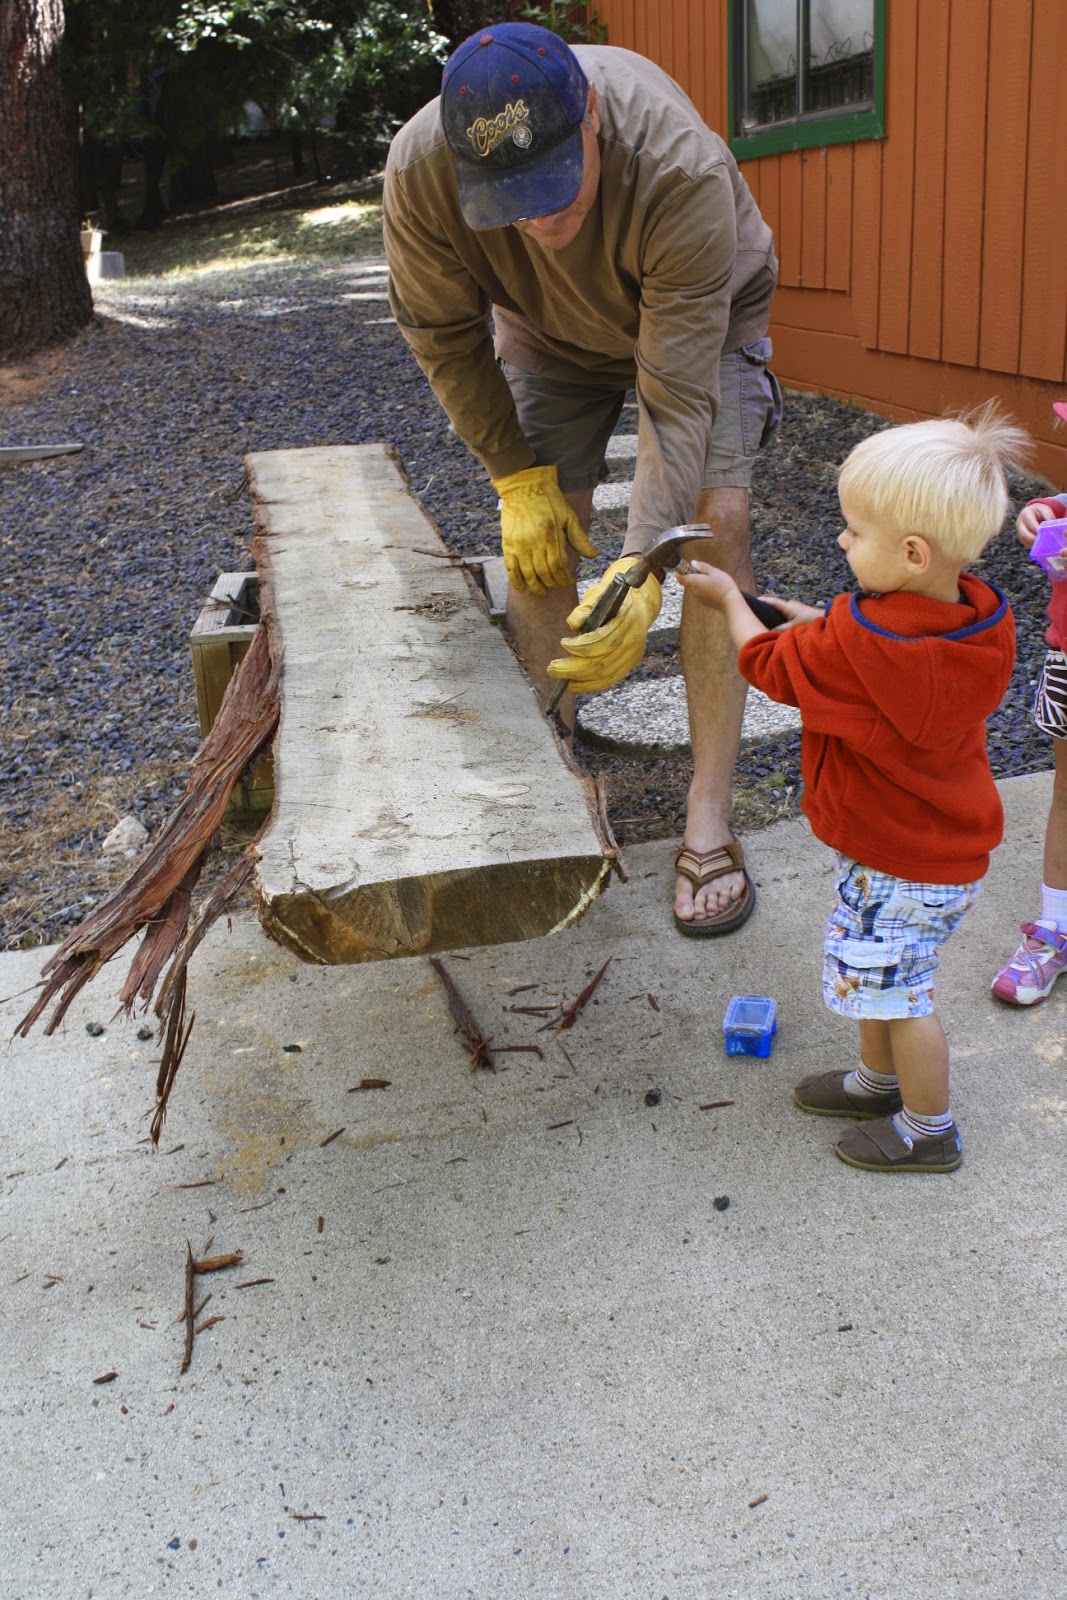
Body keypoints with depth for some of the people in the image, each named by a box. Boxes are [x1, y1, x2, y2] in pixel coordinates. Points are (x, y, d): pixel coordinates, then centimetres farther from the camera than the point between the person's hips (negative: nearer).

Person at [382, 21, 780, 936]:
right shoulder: (420, 168, -33)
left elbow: (679, 401, -42)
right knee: (539, 536, -9)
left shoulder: (684, 170, -42)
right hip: (548, 330, 3)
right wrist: (518, 476, -17)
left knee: (716, 518, -20)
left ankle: (709, 818, -15)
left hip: (704, 316, -2)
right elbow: (442, 334, -15)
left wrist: (640, 572, -52)